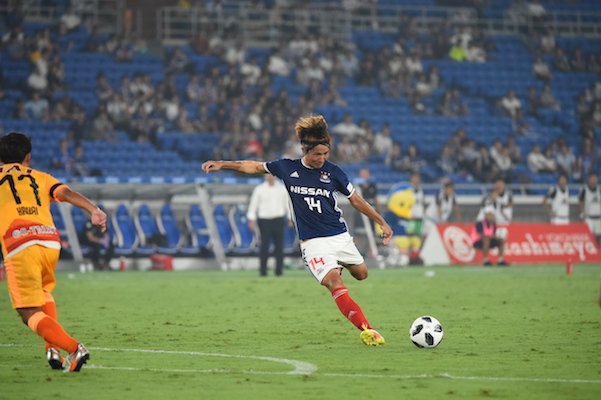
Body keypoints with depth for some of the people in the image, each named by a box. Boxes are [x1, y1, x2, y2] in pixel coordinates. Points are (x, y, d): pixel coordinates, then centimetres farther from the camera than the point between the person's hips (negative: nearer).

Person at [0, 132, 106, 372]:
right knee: (43, 291, 31)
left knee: (31, 314, -1)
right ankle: (53, 348, 14)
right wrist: (93, 210, -9)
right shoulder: (40, 177, 24)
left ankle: (73, 348, -22)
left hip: (20, 247, -4)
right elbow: (66, 193, 5)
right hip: (50, 242, 4)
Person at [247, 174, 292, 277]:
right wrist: (251, 220, -10)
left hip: (278, 221, 2)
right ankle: (263, 270, 0)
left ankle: (279, 270, 3)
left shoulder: (282, 188, 6)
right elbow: (253, 205, -2)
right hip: (264, 221, -2)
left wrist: (290, 219, 13)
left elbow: (287, 203, 14)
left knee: (279, 245, -2)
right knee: (264, 245, -5)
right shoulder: (259, 189, 0)